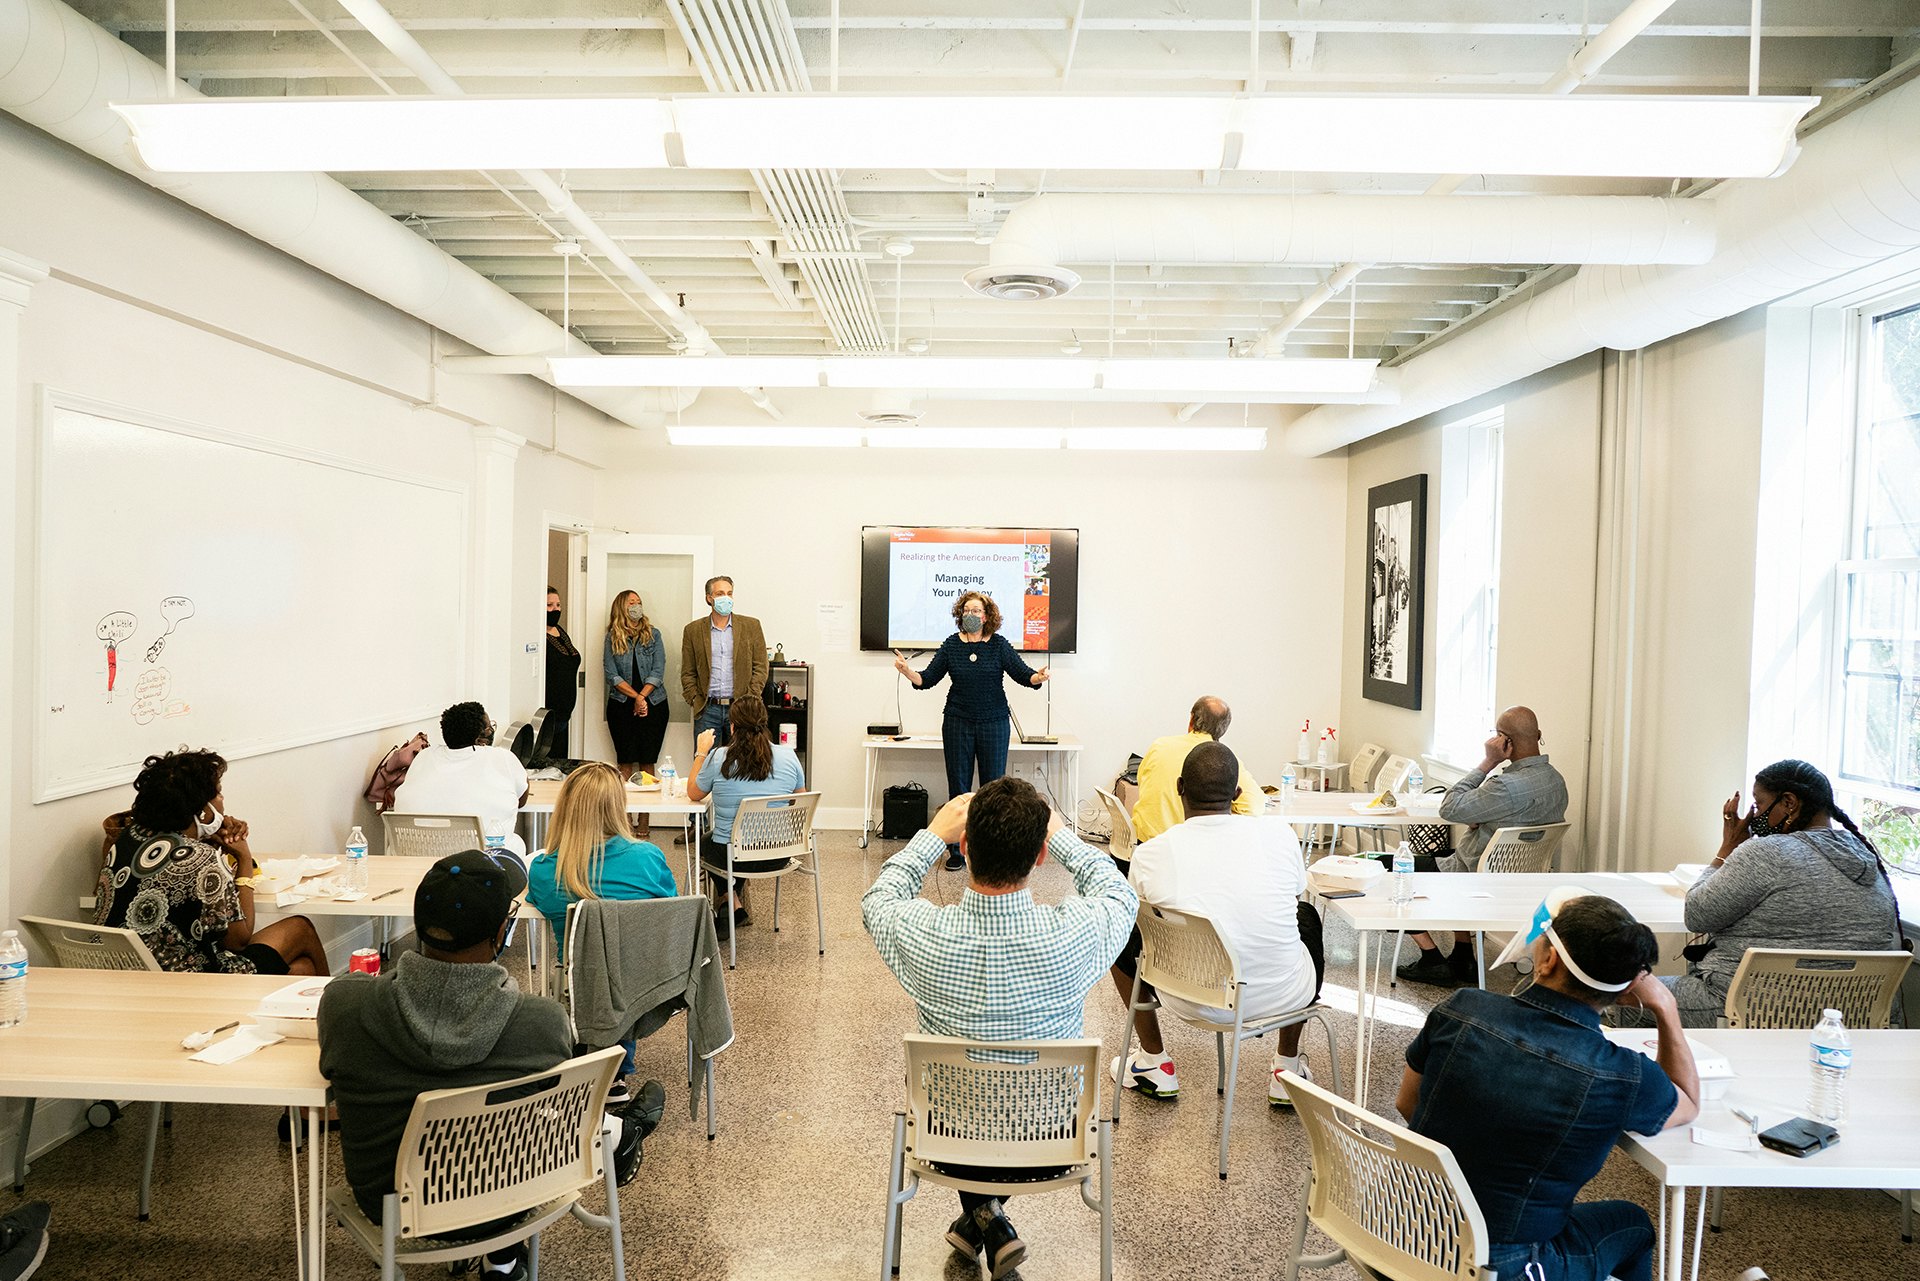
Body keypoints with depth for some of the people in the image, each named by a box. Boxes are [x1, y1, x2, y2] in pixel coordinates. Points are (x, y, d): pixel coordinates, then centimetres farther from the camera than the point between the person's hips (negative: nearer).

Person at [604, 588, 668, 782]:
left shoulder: (653, 634, 6)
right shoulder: (612, 637, 4)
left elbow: (658, 671, -1)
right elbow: (612, 675, -3)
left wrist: (642, 696, -12)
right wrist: (636, 697, -12)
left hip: (653, 703, 0)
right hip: (621, 705, 0)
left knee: (648, 761, 1)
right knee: (626, 761, 0)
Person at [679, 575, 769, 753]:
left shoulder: (751, 626, 6)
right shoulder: (693, 630, 8)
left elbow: (761, 667, 4)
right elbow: (687, 673, 9)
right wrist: (695, 701, -2)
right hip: (707, 709, 1)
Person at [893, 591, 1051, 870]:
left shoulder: (999, 645, -1)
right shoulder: (951, 645, 3)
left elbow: (1023, 674, -5)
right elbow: (928, 679, 2)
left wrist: (1038, 677, -26)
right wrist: (907, 671, -16)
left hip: (994, 723, -1)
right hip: (957, 724, 1)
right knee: (958, 787, 5)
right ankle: (957, 852, 13)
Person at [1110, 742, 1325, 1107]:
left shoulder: (1150, 854, -14)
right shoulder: (1280, 834, -11)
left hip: (1195, 1003, -1)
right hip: (1285, 995, 1)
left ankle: (1154, 1064, 34)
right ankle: (1288, 1071, 37)